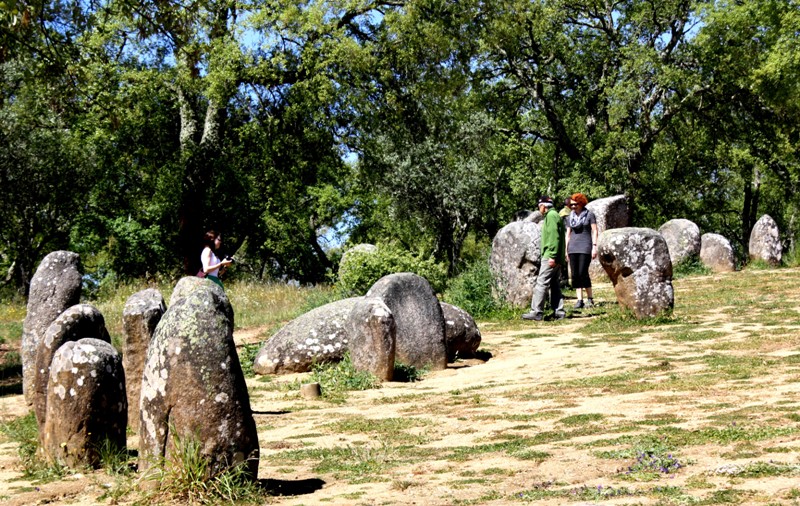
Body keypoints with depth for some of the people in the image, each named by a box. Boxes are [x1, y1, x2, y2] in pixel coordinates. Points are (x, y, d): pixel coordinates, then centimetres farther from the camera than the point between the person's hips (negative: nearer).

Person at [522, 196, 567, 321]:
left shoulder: (551, 215, -9)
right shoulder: (554, 215, 22)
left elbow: (554, 237, -19)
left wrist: (552, 256, -23)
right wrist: (555, 256, 19)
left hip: (550, 257, -10)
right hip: (557, 259, 10)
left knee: (541, 283, -11)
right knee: (555, 285, 10)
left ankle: (537, 312, -14)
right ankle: (559, 312, 9)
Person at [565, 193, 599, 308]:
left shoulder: (589, 215, 2)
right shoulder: (570, 218, 14)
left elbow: (594, 231, -1)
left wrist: (594, 247, -9)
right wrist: (566, 250, 12)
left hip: (585, 248, -5)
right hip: (573, 248, 5)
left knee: (583, 273, -13)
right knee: (575, 275, -1)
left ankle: (590, 299, -4)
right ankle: (579, 300, 1)